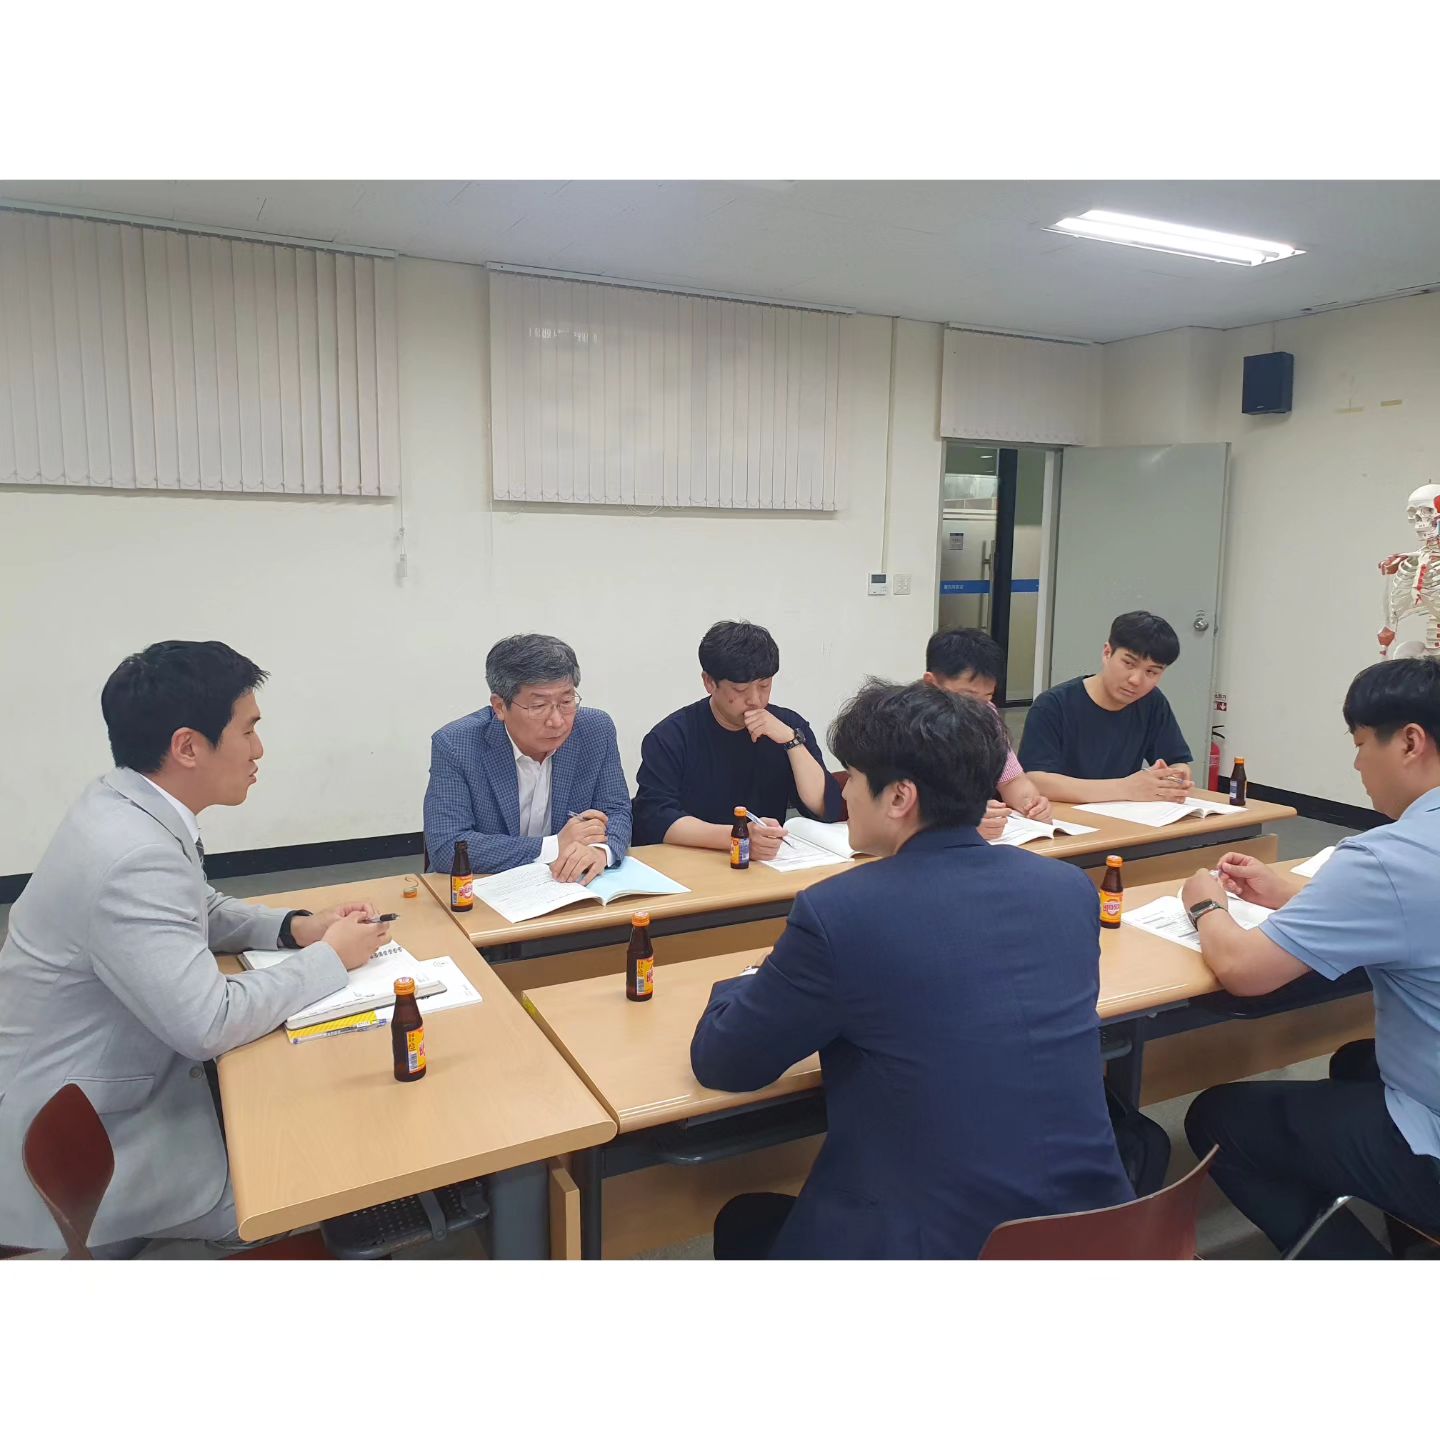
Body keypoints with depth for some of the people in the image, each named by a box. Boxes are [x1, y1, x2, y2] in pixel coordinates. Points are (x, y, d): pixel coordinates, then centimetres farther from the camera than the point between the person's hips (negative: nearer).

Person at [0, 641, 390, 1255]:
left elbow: (198, 910, 14)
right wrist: (329, 957, -17)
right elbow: (210, 1023, -31)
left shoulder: (123, 805, -3)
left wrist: (295, 927, -1)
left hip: (99, 1093, 8)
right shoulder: (132, 857, -32)